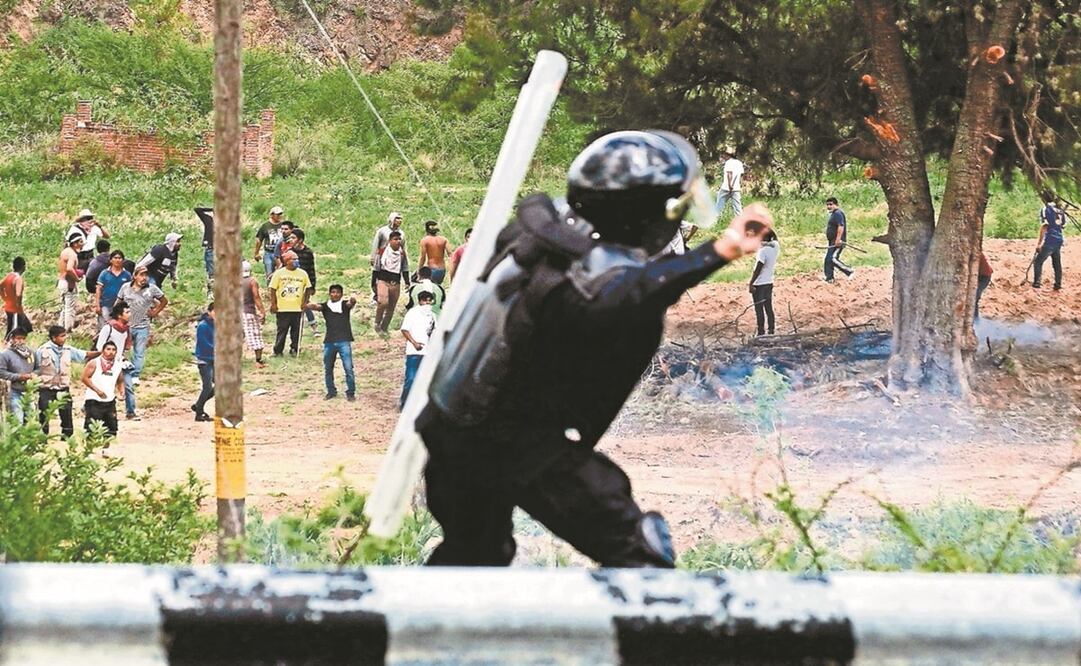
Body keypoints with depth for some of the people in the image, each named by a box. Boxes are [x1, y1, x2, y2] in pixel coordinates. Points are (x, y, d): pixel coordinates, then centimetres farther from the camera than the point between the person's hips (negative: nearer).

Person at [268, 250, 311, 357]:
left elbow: (307, 289, 13)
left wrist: (305, 302, 6)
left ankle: (294, 349, 17)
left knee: (296, 330, 5)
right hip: (282, 308, -2)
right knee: (282, 330, 1)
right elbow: (273, 289, 1)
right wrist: (273, 304, -3)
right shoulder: (279, 273, -2)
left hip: (297, 308, 2)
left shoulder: (302, 274, 5)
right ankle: (278, 351, 10)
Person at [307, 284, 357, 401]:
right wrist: (310, 306, -34)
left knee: (348, 368, -8)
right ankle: (331, 392, 26)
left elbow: (351, 303, -16)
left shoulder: (344, 305, 5)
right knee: (328, 369, 11)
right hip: (329, 342, 3)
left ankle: (351, 393, 2)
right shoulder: (325, 306, 9)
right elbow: (317, 307, -9)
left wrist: (353, 298, -41)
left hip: (344, 341, -3)